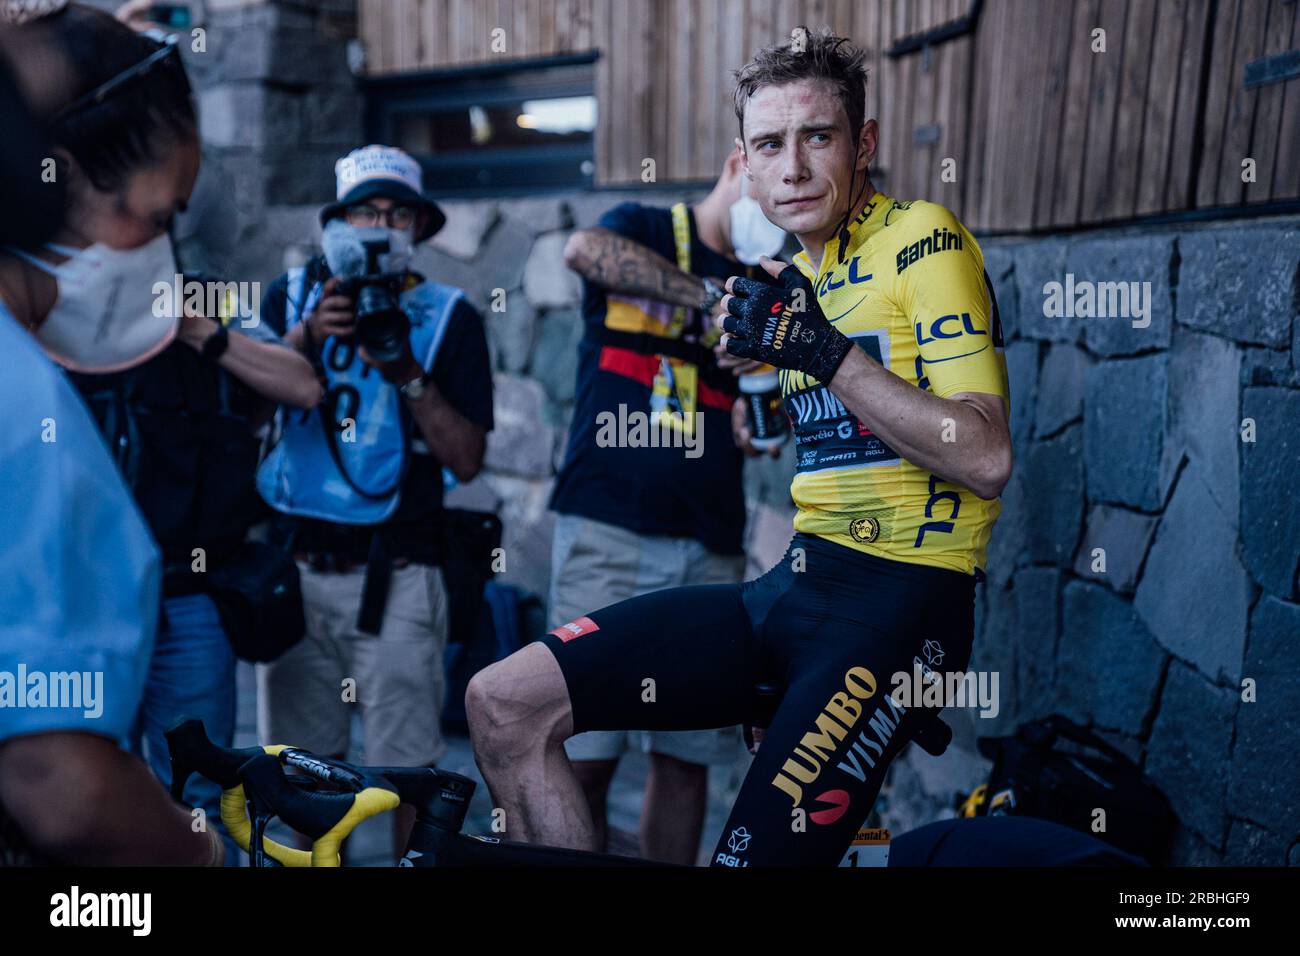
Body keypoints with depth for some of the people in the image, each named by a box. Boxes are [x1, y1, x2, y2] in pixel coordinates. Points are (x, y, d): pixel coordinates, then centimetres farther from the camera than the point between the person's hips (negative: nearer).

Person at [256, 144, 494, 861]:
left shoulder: (449, 317, 3)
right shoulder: (290, 297, 11)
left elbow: (467, 460, -4)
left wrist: (408, 372, -15)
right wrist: (307, 335, -15)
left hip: (393, 576, -2)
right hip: (291, 563, 3)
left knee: (407, 762, -1)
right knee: (306, 757, 11)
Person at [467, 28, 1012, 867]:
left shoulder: (921, 237, -5)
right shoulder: (802, 273, 18)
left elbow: (987, 457, -16)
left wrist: (826, 353, -20)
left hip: (902, 599, -7)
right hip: (793, 582, 7)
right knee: (503, 704, -5)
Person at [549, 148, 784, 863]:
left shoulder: (767, 285, 17)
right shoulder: (643, 229, 7)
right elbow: (583, 249, -18)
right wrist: (711, 298, -20)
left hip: (710, 548, 4)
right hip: (610, 530, -4)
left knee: (686, 761, 7)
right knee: (584, 757, -5)